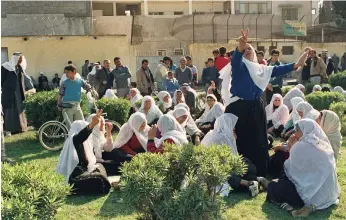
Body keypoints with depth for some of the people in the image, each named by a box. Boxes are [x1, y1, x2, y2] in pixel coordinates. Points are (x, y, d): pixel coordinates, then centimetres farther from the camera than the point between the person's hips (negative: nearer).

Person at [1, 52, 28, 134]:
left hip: (18, 93, 7)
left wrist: (23, 92, 16)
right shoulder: (6, 67, -11)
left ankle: (18, 127, 20)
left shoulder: (20, 68, 9)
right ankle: (9, 129, 1)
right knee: (10, 111, -4)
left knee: (19, 110, 11)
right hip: (9, 93, -7)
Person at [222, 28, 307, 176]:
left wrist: (296, 65, 2)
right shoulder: (238, 65, -1)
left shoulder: (259, 69, 18)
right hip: (239, 109, -6)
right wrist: (240, 46, -46)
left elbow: (277, 70, 12)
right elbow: (235, 59, -24)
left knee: (258, 143, 11)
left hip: (256, 109, 6)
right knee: (240, 143, -5)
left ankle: (258, 175, 22)